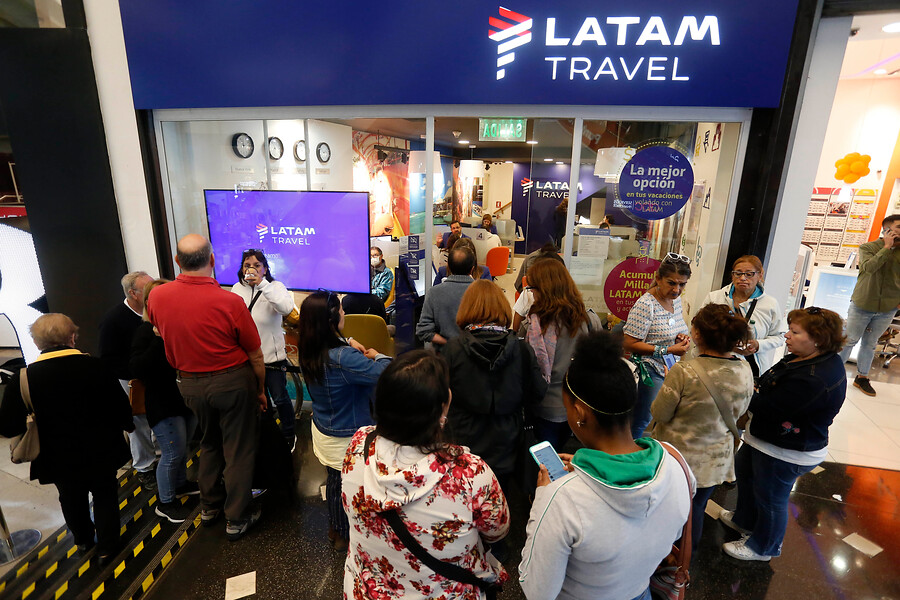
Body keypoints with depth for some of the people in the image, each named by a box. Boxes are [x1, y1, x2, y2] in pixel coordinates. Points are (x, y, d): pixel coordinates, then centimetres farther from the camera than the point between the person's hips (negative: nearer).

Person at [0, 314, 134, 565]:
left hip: (59, 459, 2)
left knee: (72, 499, 27)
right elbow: (120, 406, -13)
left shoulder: (22, 379, -16)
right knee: (104, 496, 20)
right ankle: (107, 548, 29)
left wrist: (40, 421, 8)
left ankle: (83, 539, 50)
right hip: (99, 453, -2)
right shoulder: (94, 366, -20)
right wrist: (127, 425, 7)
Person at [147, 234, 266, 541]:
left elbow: (161, 334, 12)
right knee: (238, 450, 11)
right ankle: (237, 518, 25)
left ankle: (209, 506, 42)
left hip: (190, 384, 5)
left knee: (209, 443, 26)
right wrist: (260, 390, 2)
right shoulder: (229, 302, -23)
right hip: (232, 381, -5)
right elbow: (255, 355, -13)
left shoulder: (157, 296, -9)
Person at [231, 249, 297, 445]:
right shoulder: (237, 289, 2)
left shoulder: (274, 287, -12)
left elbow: (286, 308, -33)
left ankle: (289, 435, 27)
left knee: (279, 397, 5)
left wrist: (262, 283, -35)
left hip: (272, 353, -5)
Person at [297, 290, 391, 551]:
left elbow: (332, 343, 15)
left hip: (323, 431, 8)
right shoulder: (342, 359, -36)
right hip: (347, 438, -8)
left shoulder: (309, 351, -8)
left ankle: (335, 529, 50)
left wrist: (347, 342, -3)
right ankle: (347, 536, 39)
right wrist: (378, 356, -16)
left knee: (334, 480, 27)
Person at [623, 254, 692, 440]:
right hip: (650, 373, -8)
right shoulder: (645, 305, -20)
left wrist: (681, 337, 1)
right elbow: (630, 344, -21)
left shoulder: (676, 299, 6)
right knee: (642, 424, 3)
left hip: (671, 370, 8)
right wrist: (668, 350, -23)